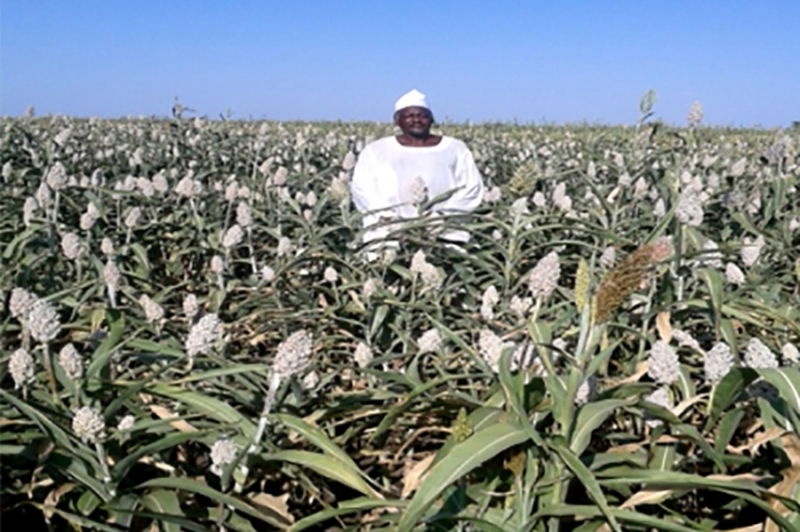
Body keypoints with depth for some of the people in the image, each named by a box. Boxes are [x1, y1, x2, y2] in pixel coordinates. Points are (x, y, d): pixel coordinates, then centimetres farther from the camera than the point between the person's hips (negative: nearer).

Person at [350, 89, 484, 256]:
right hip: (390, 233, 0)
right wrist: (387, 216, -13)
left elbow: (472, 188, 7)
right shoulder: (375, 151, 13)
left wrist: (441, 214, -9)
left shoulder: (456, 149, 14)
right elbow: (361, 189, 4)